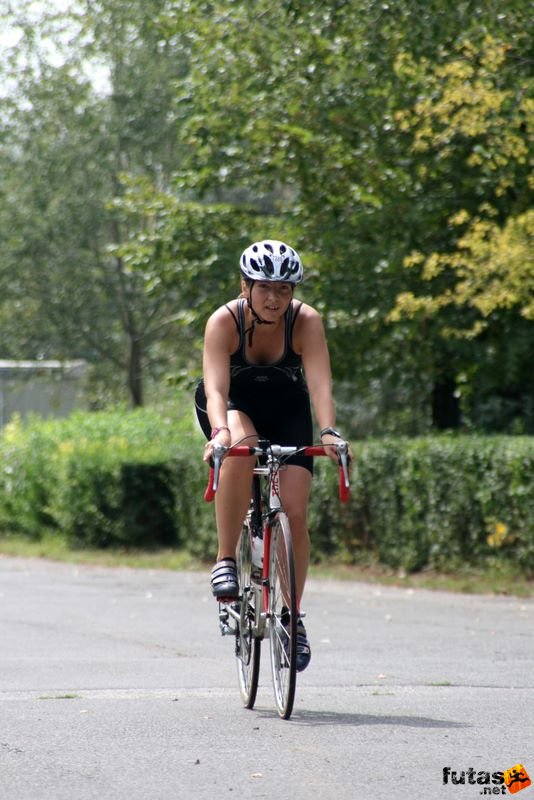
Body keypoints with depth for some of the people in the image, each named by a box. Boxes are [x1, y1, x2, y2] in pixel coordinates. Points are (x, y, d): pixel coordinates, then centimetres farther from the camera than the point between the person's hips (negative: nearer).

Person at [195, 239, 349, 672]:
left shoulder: (306, 322, -26)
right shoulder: (225, 321, -29)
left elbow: (320, 382, -38)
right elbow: (215, 387, -40)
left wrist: (329, 431, -56)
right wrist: (220, 431, -59)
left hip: (286, 409, 1)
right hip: (233, 404, -1)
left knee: (294, 512, -12)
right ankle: (226, 561, -27)